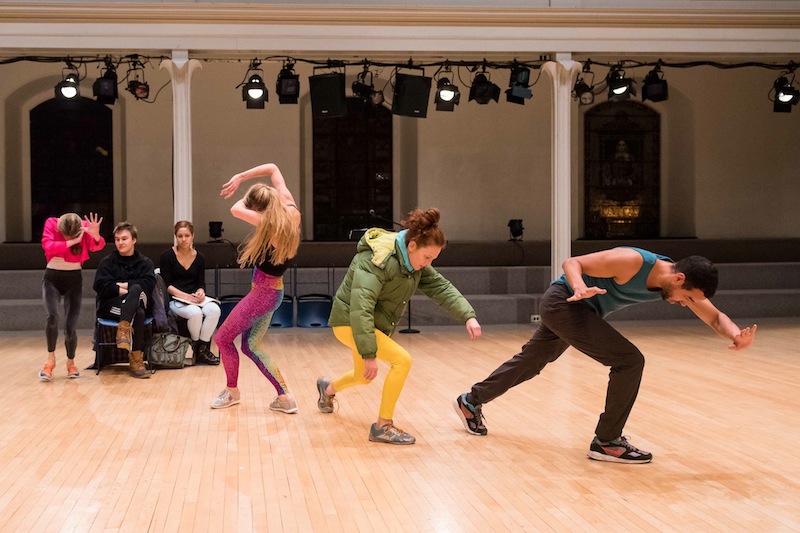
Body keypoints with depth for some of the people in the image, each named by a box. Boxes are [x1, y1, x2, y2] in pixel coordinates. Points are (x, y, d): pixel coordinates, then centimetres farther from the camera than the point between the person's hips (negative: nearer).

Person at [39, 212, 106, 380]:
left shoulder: (84, 227, -10)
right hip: (52, 278, 0)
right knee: (52, 315, -28)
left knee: (70, 328, -8)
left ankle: (71, 363, 20)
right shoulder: (51, 224, -11)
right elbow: (48, 246, -27)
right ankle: (50, 359, -9)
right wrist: (72, 241, -32)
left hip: (74, 279, 0)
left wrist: (96, 235, -48)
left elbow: (97, 246, -27)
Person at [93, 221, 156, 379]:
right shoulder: (107, 262, 12)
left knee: (136, 290, -36)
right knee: (138, 314, -36)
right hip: (110, 306, -1)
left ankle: (124, 328, -46)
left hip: (139, 304, 1)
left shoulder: (145, 262, 15)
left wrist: (125, 285, -8)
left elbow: (149, 284, -4)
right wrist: (122, 290, -13)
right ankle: (136, 359, -43)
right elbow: (101, 286, -4)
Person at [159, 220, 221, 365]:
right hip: (174, 299, -4)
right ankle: (195, 345, -8)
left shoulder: (199, 258, 11)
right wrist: (184, 295, -18)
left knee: (215, 310, -28)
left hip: (194, 297, 4)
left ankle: (203, 348, -15)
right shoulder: (167, 256, -1)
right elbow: (166, 285, -5)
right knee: (195, 313, -36)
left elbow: (201, 283, 13)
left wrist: (200, 292, -11)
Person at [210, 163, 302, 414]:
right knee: (250, 345, 16)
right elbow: (272, 168, 2)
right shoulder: (291, 210, -7)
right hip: (271, 290, 9)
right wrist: (239, 178, -2)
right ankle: (285, 397, 11)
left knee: (223, 338, 9)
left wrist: (248, 197, -8)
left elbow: (236, 209, -28)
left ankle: (232, 391, 27)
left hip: (263, 292, -9)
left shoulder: (271, 223, -28)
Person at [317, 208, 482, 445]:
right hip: (349, 322, -9)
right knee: (402, 360, -22)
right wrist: (369, 354, -38)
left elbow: (441, 287, -4)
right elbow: (360, 307, -35)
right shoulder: (378, 260, -29)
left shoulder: (414, 261, -3)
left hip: (373, 325, 9)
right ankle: (383, 427, -12)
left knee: (363, 376, 26)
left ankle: (328, 388, 58)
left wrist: (468, 316, -20)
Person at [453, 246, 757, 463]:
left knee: (530, 361, 25)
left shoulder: (679, 282, -7)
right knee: (630, 361, -16)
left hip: (564, 308, 9)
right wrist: (580, 288, -44)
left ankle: (471, 402, 43)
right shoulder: (632, 262, -29)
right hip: (563, 302, -9)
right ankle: (606, 442, -5)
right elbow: (571, 263, -23)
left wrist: (736, 335, -25)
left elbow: (716, 318, -3)